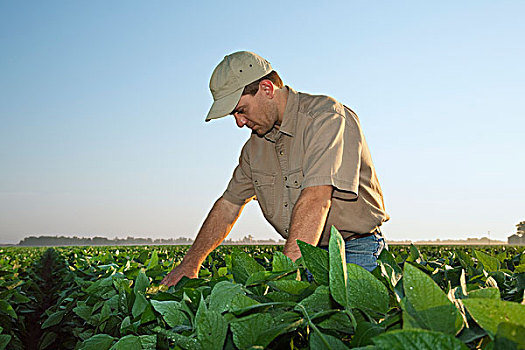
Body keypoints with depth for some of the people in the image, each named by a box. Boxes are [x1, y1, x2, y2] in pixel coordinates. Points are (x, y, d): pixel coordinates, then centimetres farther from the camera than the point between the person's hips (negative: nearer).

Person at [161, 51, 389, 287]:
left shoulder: (326, 117, -18)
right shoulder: (255, 144, 8)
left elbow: (316, 199, -32)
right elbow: (229, 203, 17)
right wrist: (190, 263, 15)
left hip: (355, 253, -6)